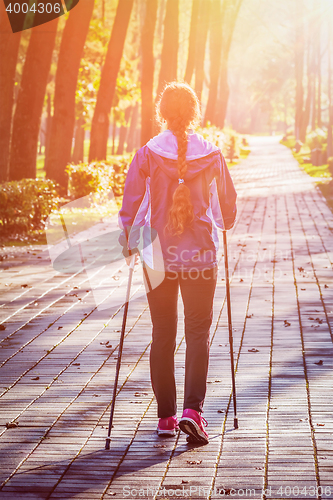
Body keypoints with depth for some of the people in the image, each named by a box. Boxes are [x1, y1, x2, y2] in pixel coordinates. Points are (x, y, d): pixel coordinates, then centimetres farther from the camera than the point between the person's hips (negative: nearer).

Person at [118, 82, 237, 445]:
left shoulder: (147, 155, -5)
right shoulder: (212, 155, -1)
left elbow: (131, 203, -4)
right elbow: (228, 204, 9)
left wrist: (128, 239, 11)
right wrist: (222, 226, 29)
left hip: (158, 253, 1)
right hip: (201, 255, 0)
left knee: (162, 335, 10)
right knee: (198, 333, 5)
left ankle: (165, 416, 15)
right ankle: (193, 410, -9)